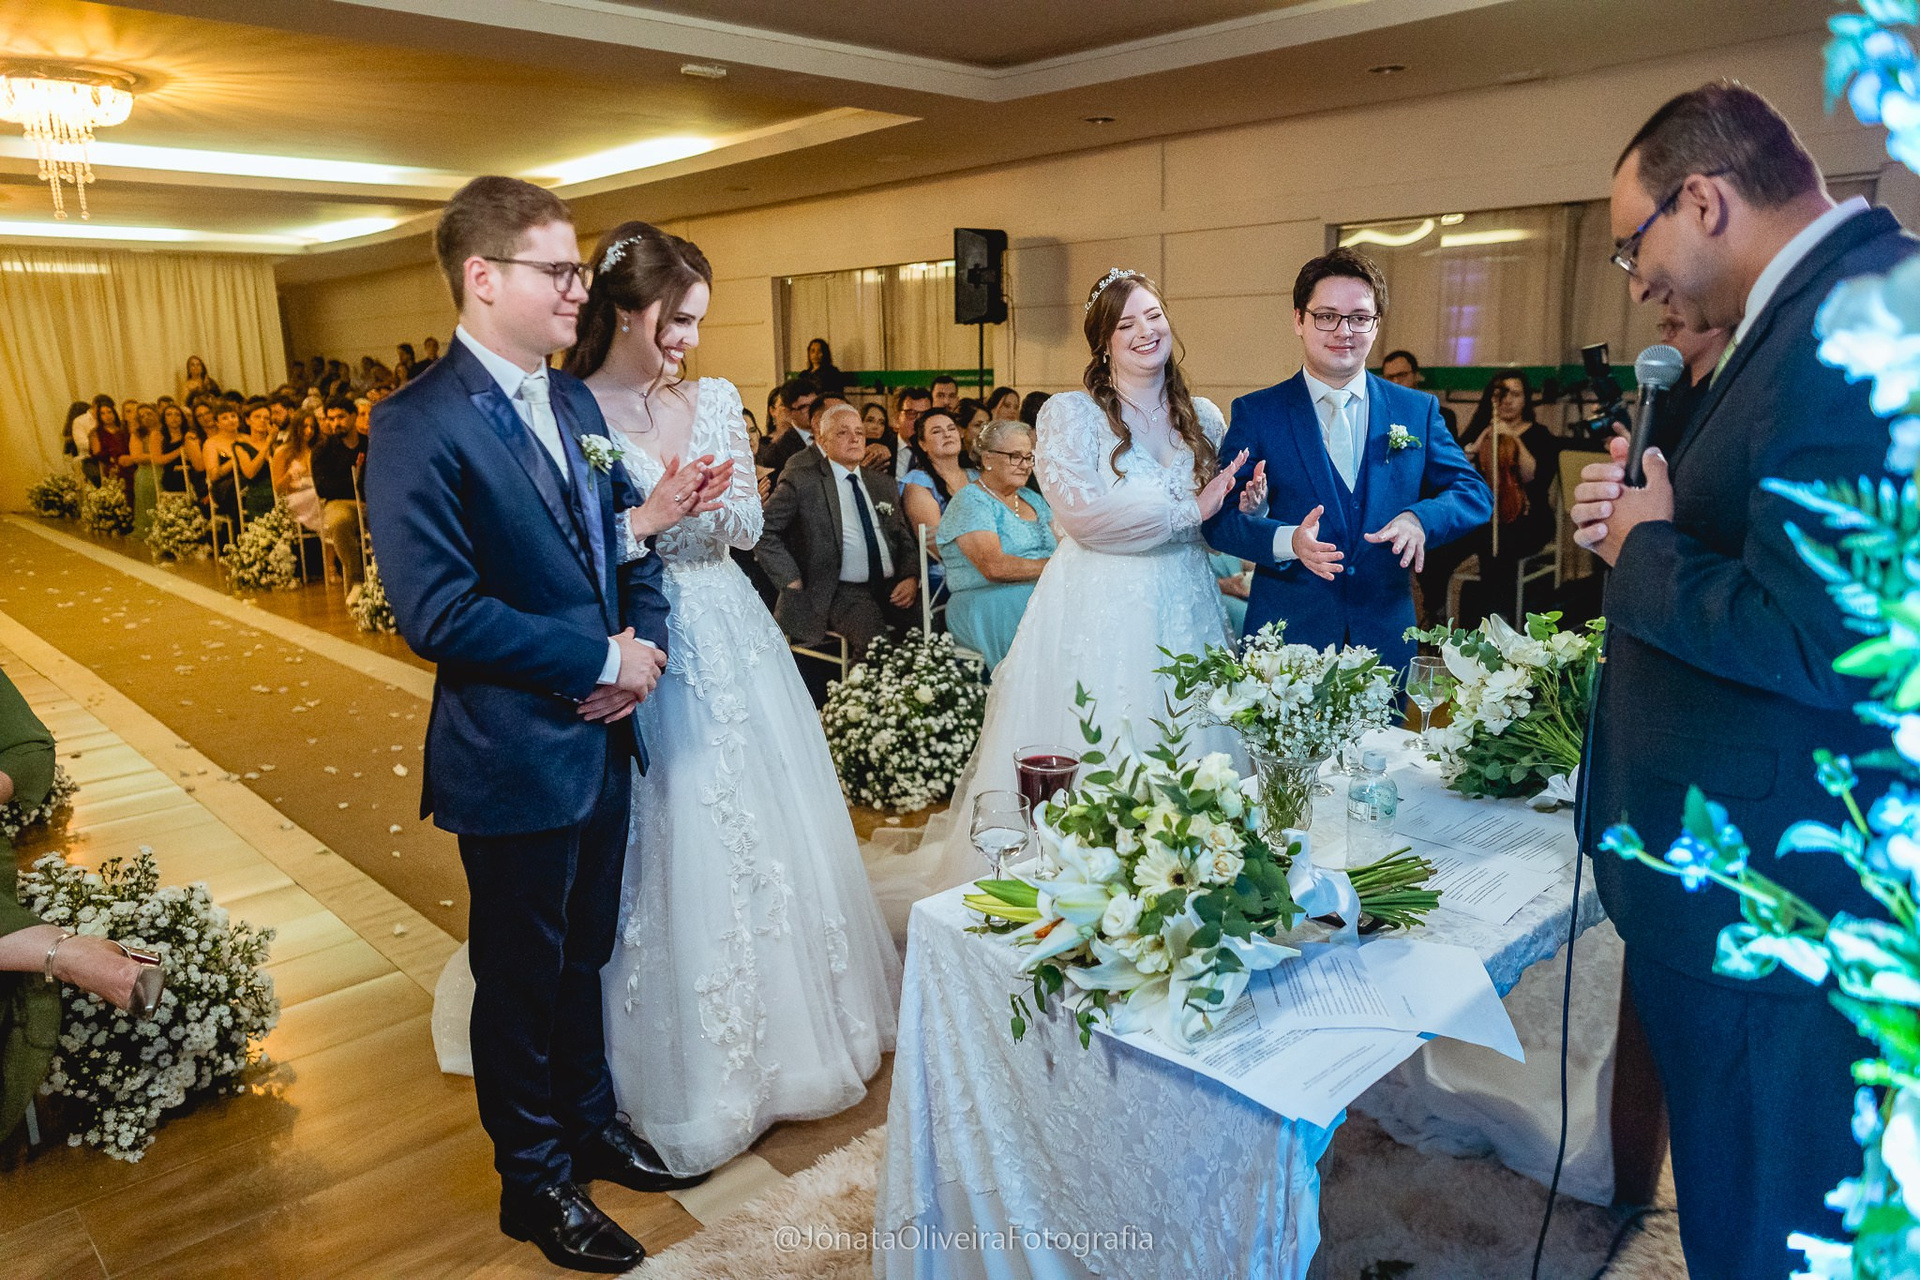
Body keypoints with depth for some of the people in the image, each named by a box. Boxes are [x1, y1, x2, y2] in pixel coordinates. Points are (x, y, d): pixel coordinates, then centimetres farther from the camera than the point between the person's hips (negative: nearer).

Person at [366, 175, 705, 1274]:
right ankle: (536, 1180, 35)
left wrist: (647, 640, -7)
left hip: (604, 735, 7)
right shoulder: (418, 427, -18)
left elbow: (628, 536, 13)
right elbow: (436, 612, -24)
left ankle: (590, 1121, 45)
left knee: (584, 952, 23)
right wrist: (603, 661, -19)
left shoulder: (574, 400, 7)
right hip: (516, 756, -7)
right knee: (523, 974, 13)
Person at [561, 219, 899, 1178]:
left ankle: (782, 1033, 35)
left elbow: (749, 529, 7)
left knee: (766, 832, 13)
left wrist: (722, 498, -13)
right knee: (670, 853, 3)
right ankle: (687, 1072, 23)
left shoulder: (715, 400, 6)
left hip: (729, 640, 6)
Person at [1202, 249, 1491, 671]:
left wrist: (1420, 518, -15)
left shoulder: (1418, 410, 7)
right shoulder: (1255, 413, 0)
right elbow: (1219, 520, -5)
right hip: (1285, 635, -2)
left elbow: (1474, 492, 6)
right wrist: (1288, 541, -24)